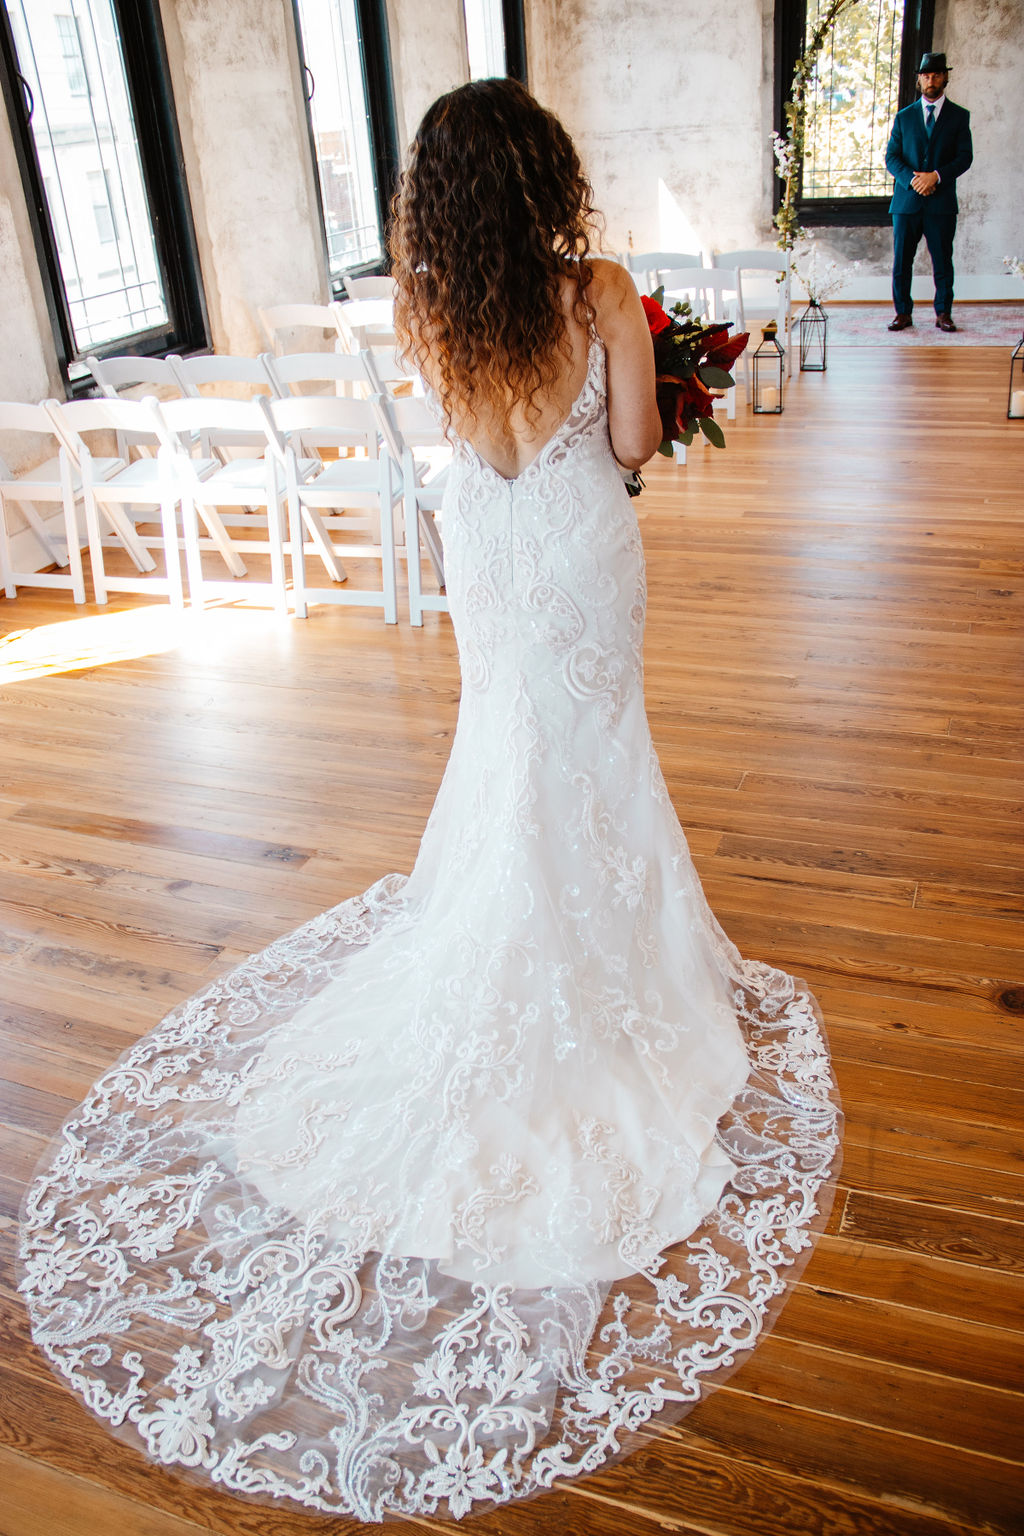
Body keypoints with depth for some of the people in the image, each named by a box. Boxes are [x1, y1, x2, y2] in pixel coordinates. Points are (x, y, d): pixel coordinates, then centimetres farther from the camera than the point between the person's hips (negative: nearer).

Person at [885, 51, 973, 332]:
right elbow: (891, 158, 5)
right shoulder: (904, 117, 12)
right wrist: (911, 180, -12)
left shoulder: (959, 116, 8)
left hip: (942, 203, -1)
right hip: (906, 201, 1)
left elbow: (965, 157, 1)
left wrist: (937, 176, -16)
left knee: (943, 262, 1)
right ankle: (903, 313, 10)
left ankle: (943, 313, 9)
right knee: (901, 262, 0)